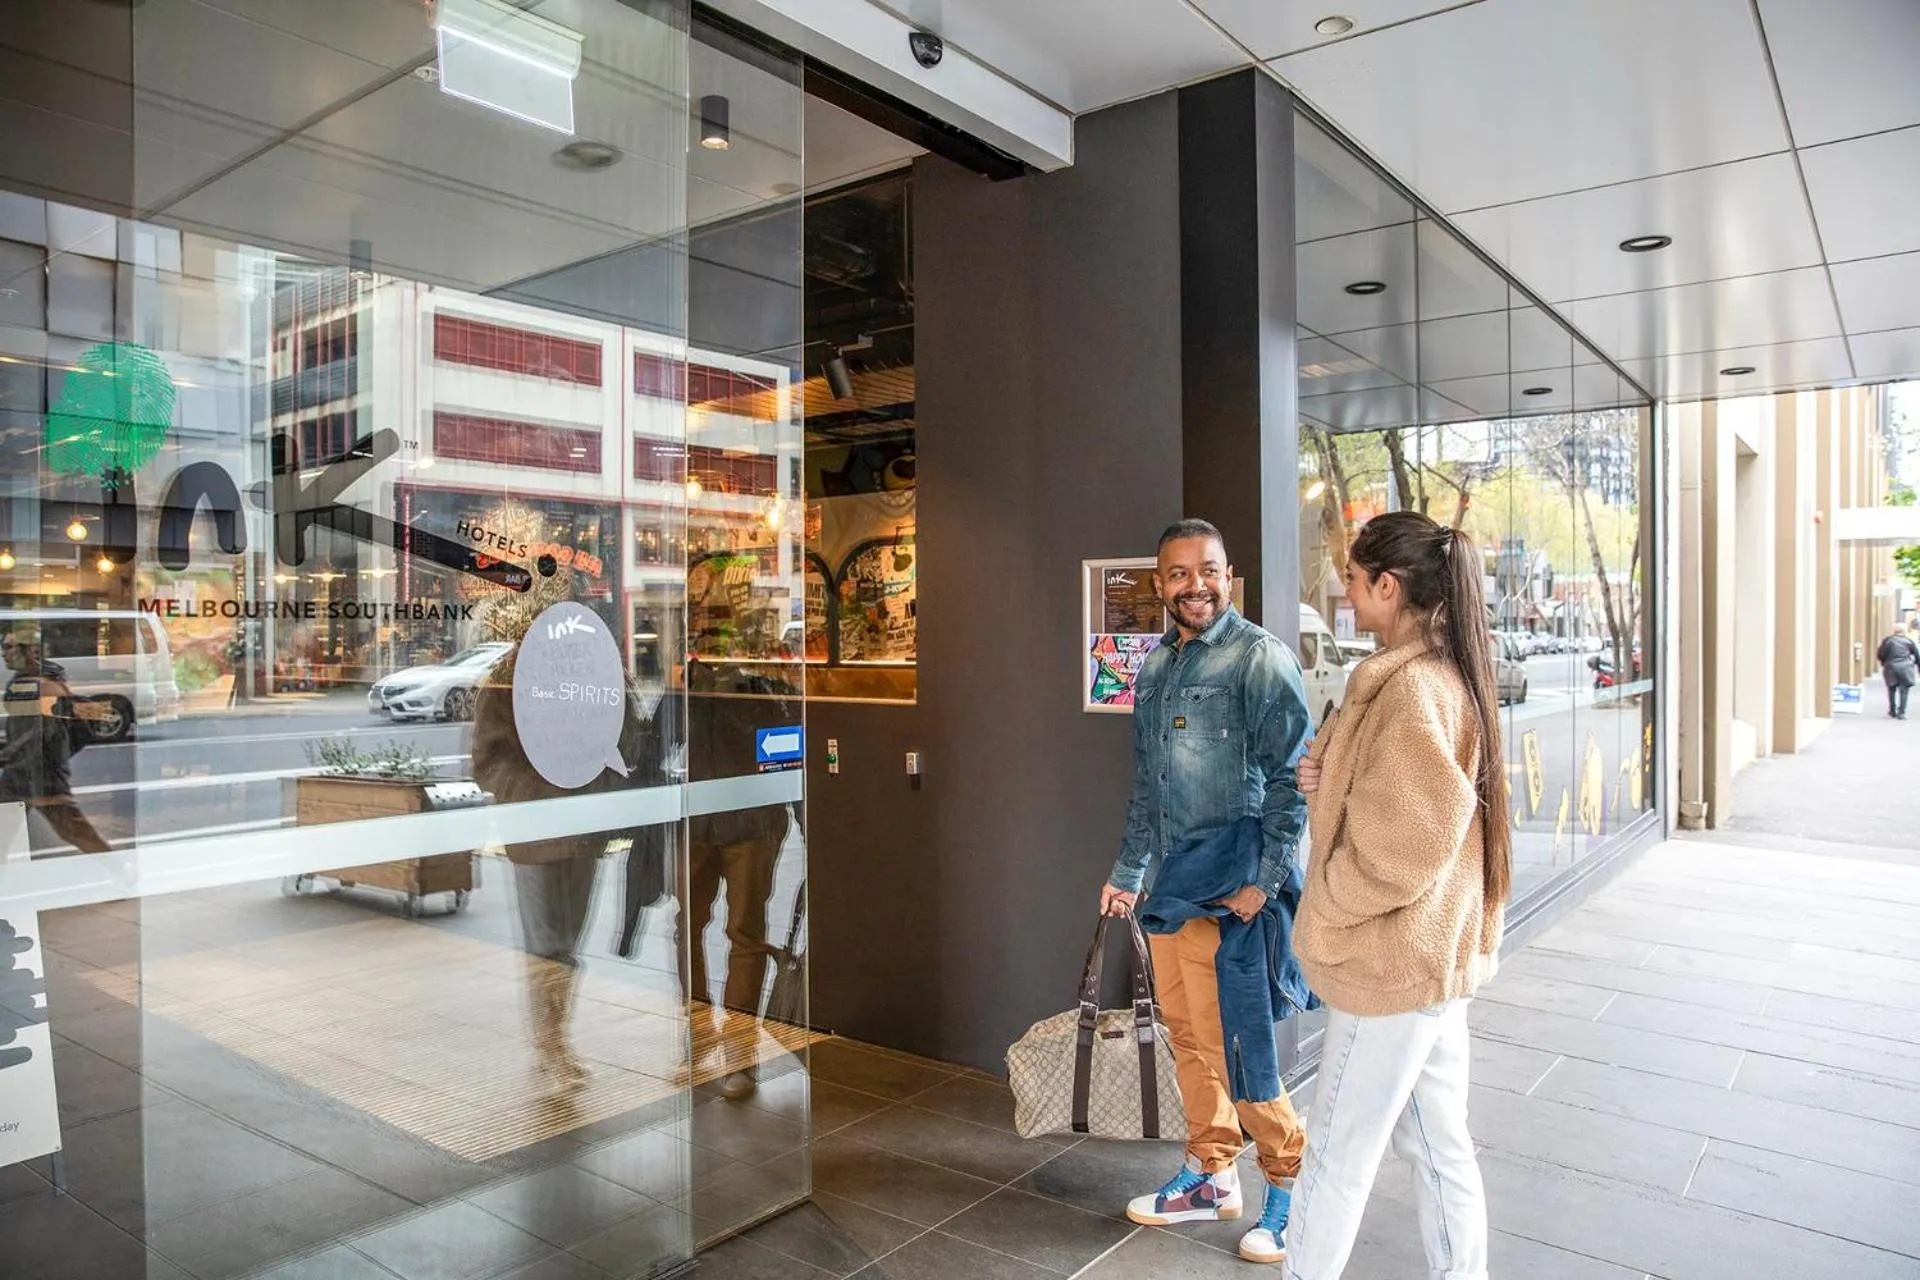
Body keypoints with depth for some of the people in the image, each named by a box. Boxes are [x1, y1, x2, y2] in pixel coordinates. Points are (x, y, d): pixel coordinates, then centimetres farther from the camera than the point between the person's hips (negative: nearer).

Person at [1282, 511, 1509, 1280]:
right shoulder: (1444, 672, 10)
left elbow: (1406, 841, -24)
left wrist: (1323, 907, -11)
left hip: (1393, 961, -9)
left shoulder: (1410, 687, -21)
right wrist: (1328, 780, 1)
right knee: (1440, 1148, 19)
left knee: (1336, 1158, 6)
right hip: (1432, 954, 9)